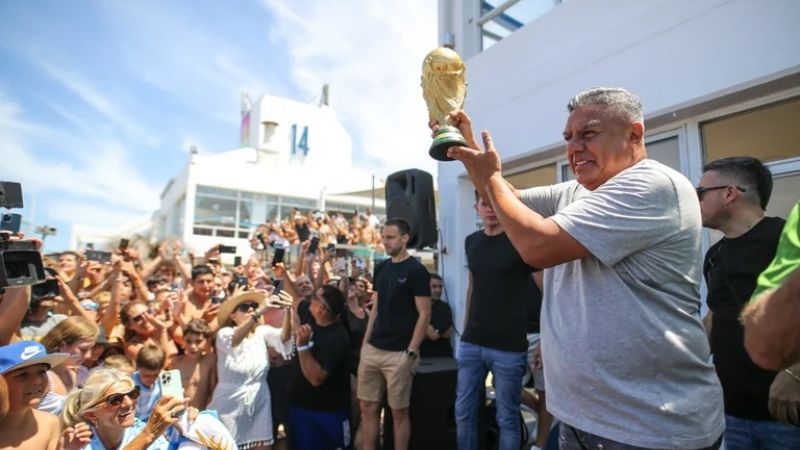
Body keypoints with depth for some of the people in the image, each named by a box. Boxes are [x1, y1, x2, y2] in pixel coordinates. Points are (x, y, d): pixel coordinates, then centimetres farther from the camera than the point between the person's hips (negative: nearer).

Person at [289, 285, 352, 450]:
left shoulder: (336, 339, -29)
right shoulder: (315, 322, -5)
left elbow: (316, 378, -33)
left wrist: (303, 346, -39)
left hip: (326, 412, -8)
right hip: (301, 405, 8)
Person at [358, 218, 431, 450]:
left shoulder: (416, 270, -10)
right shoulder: (381, 268, 9)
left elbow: (424, 314, -12)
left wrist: (411, 351, -15)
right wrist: (365, 341, 10)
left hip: (399, 353, -6)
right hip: (372, 350, 6)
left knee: (399, 412, 7)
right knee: (368, 408, 12)